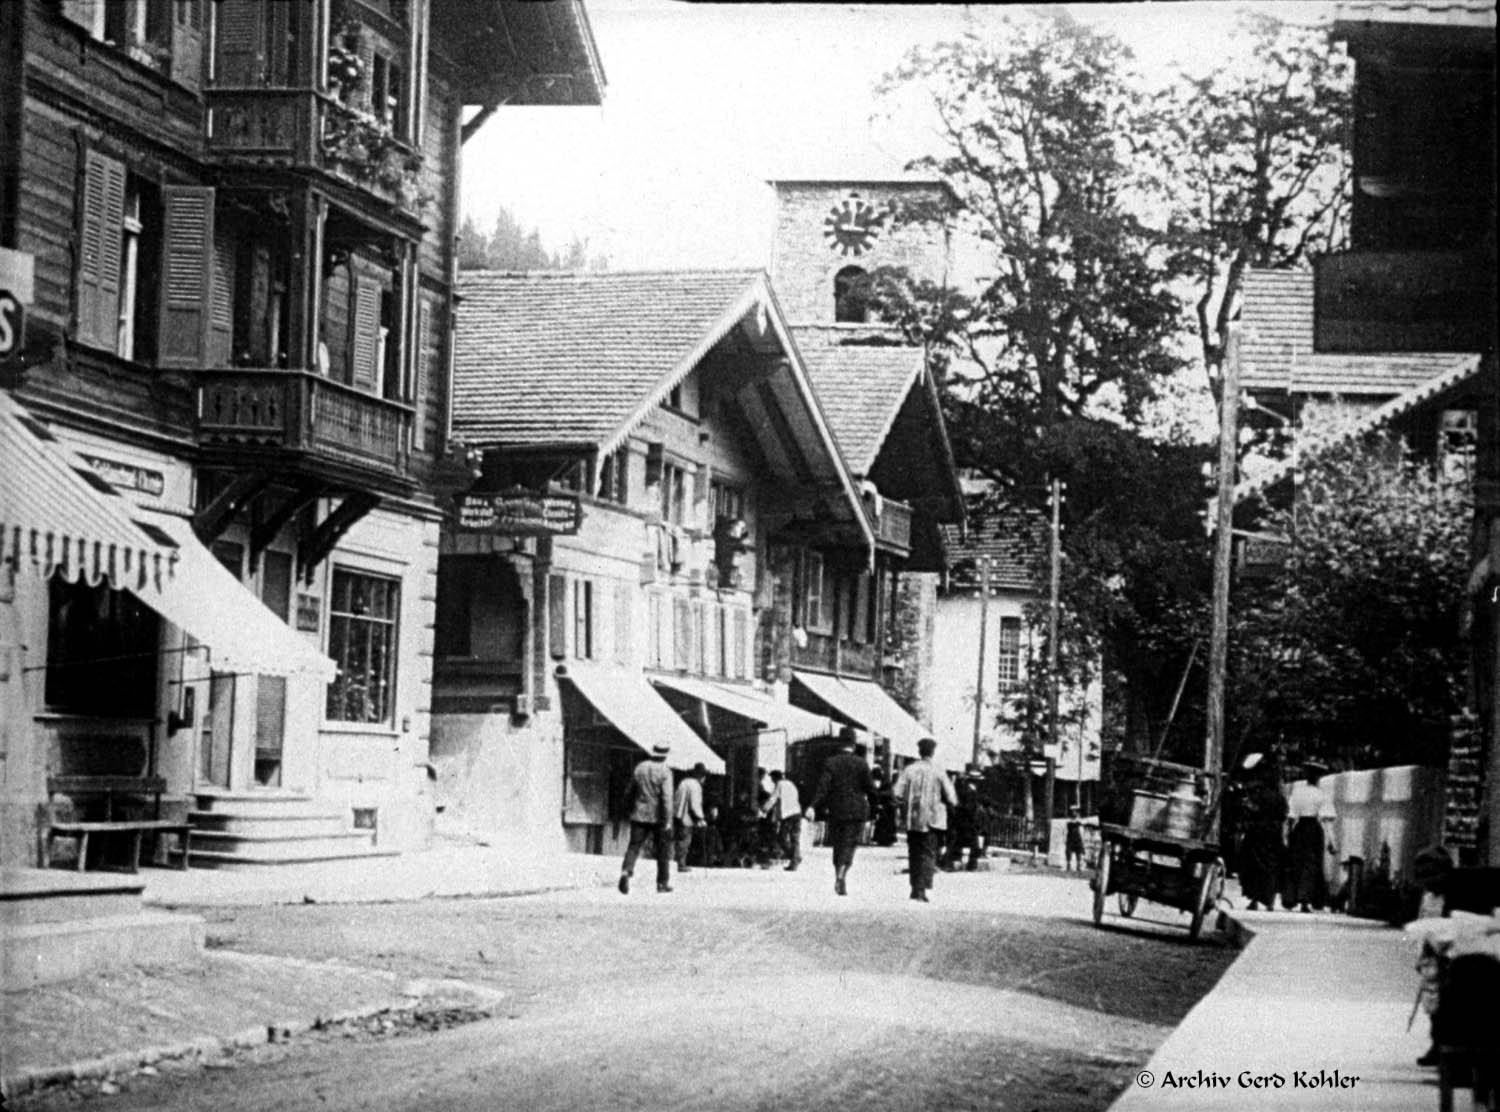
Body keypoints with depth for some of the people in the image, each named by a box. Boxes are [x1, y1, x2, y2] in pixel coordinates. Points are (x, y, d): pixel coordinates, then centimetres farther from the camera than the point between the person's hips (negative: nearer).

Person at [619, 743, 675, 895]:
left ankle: (626, 872, -24)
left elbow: (630, 793, 13)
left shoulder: (639, 768, 5)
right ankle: (662, 882, 15)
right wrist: (667, 820, -15)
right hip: (658, 817, -3)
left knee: (634, 846, 0)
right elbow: (666, 798, -17)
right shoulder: (665, 772, -9)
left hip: (639, 815, 3)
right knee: (663, 850, 10)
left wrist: (630, 809, 26)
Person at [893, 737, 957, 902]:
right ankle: (921, 889, -11)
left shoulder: (909, 770, -1)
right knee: (928, 854, 1)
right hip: (933, 819, -2)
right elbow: (952, 800, -6)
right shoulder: (939, 772, -6)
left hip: (912, 820, 2)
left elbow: (898, 794, -6)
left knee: (914, 853, 14)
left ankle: (915, 888, 17)